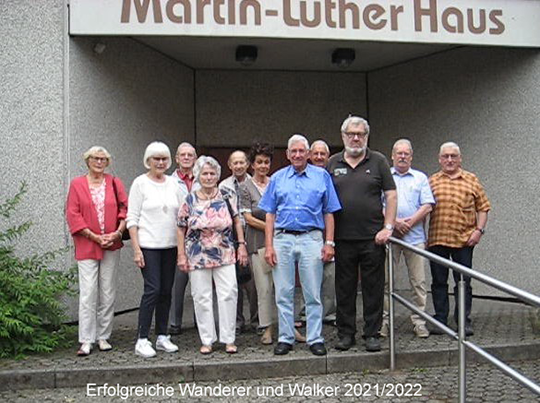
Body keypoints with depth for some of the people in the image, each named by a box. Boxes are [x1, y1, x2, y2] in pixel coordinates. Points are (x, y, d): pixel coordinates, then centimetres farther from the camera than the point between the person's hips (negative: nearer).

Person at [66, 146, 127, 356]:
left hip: (111, 245, 2)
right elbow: (72, 214, -2)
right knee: (88, 293, -6)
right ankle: (86, 341, 0)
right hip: (86, 246, -2)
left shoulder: (115, 183, 8)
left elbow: (125, 209, 5)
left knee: (108, 293, 7)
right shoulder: (77, 184, 3)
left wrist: (117, 232, -10)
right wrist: (94, 236, -10)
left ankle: (103, 337, 17)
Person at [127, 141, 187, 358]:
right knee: (152, 289, -11)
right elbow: (132, 218, -5)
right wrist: (136, 248, -13)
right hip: (148, 245, -5)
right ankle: (142, 340, -2)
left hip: (170, 245, 5)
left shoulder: (173, 183, 10)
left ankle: (162, 336, 18)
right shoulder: (140, 183, -2)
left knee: (166, 290, 7)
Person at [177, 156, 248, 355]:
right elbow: (181, 228, 2)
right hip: (198, 257, -1)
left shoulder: (226, 197, 4)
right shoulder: (190, 200, 0)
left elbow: (237, 221, 9)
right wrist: (181, 255, -2)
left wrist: (241, 245, 2)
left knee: (229, 294, -3)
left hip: (225, 255, 1)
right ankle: (206, 340, 15)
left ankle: (228, 339, 8)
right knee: (202, 297, 4)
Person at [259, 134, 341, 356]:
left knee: (313, 294, 2)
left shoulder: (322, 176, 7)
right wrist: (269, 246, 1)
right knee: (283, 293, 5)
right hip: (282, 238, 2)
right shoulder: (277, 178, 11)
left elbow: (329, 213, 6)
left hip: (311, 239, -1)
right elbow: (270, 214, 9)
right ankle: (285, 338, 15)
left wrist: (329, 243, -2)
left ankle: (315, 338, 11)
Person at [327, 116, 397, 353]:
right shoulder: (333, 164, 9)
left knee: (373, 287, 4)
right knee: (344, 288, 8)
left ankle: (372, 333, 15)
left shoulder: (378, 161, 4)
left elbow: (391, 195, 2)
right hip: (343, 238, 2)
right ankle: (346, 333, 19)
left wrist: (388, 227, -7)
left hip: (372, 237, -1)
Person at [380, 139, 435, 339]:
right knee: (385, 280, 0)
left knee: (418, 281, 2)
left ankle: (419, 322, 9)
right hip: (388, 236, -1)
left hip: (415, 236, 1)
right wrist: (395, 222, -10)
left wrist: (409, 222, -8)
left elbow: (427, 206, 4)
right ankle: (383, 321, 8)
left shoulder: (421, 178, 13)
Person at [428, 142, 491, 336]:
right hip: (437, 240, 1)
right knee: (438, 282, 7)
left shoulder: (472, 180, 7)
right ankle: (440, 320, 15)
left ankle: (464, 321, 13)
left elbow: (483, 207, 7)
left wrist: (479, 230, -4)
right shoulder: (432, 181, 7)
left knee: (464, 282, 4)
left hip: (464, 240, -1)